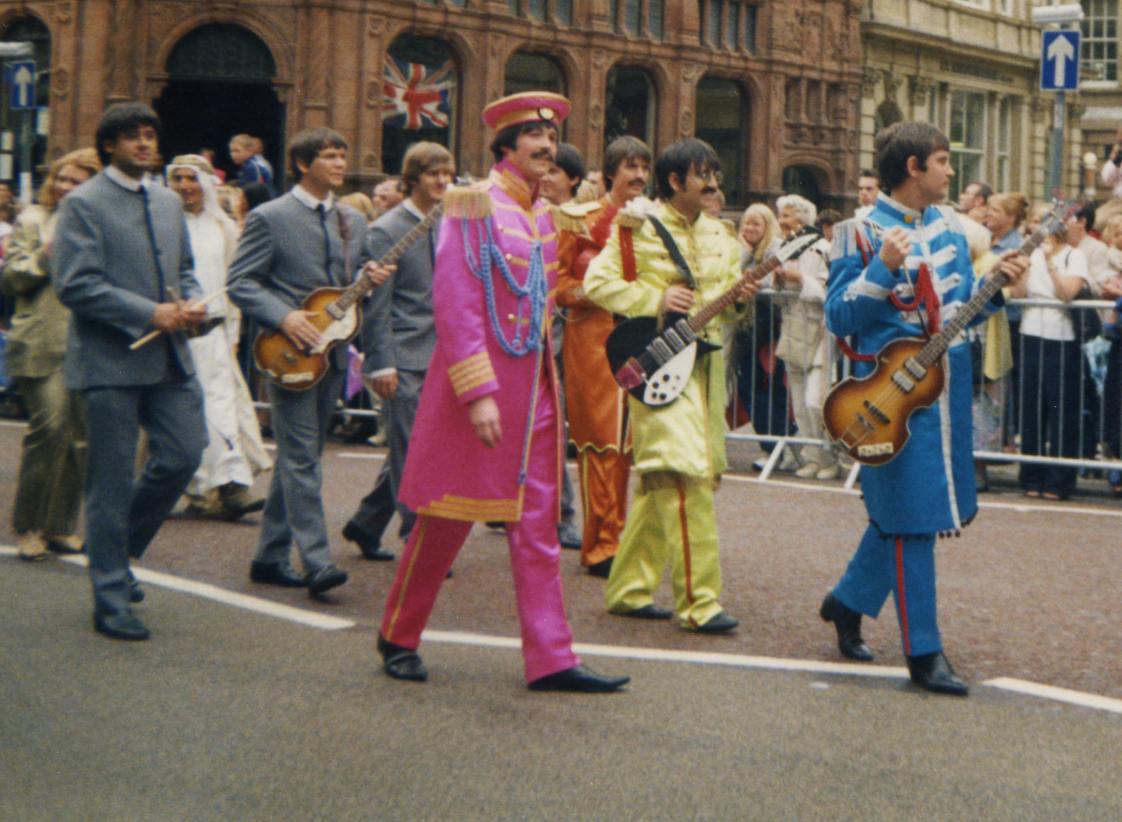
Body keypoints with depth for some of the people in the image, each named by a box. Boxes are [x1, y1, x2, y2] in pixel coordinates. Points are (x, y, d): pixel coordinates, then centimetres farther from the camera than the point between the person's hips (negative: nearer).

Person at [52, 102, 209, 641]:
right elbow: (76, 285, -15)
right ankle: (112, 601, 9)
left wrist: (192, 301, 2)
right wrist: (151, 314, -18)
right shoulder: (83, 204, -6)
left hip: (168, 356, 7)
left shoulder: (168, 202, 16)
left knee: (183, 455, 1)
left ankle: (116, 548, 26)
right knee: (112, 479, -1)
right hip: (110, 359, -6)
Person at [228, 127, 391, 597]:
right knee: (301, 459, -10)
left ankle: (270, 556, 19)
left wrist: (370, 279, -1)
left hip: (331, 350, 7)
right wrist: (284, 317, -21)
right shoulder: (269, 218, -4)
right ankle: (317, 562, -12)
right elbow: (241, 283, -7)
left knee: (298, 458, 11)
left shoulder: (353, 221, 16)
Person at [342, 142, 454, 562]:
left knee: (406, 451, 12)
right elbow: (377, 303, -10)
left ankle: (365, 524, 27)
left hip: (438, 357, 7)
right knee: (410, 453, -4)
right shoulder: (386, 231, -7)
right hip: (403, 358, -7)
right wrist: (381, 363, -14)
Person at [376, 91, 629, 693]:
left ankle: (550, 659, 6)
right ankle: (398, 637, 21)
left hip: (532, 383, 7)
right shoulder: (473, 204, -10)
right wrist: (479, 392, -20)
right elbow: (454, 304, -15)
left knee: (537, 525, 4)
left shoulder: (542, 216, 13)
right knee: (449, 515, 3)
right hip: (476, 376, -7)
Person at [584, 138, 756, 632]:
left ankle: (628, 589, 21)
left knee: (660, 483, 12)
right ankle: (698, 601, -12)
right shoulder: (639, 227, -5)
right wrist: (655, 300, -18)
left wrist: (741, 298, 0)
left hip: (705, 363, 8)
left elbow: (723, 301, 23)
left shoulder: (716, 235, 16)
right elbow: (597, 281, -9)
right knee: (686, 478, -15)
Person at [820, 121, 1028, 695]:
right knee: (911, 518, -5)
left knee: (901, 513, 15)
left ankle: (848, 602, 34)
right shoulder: (862, 232, -8)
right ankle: (923, 652, 2)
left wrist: (997, 285, 2)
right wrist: (884, 269, -25)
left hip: (946, 386, 7)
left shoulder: (948, 226, 13)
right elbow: (838, 318, -14)